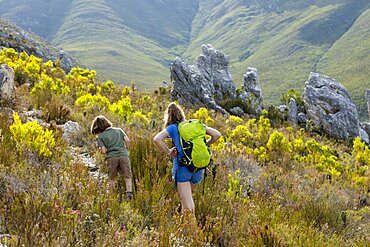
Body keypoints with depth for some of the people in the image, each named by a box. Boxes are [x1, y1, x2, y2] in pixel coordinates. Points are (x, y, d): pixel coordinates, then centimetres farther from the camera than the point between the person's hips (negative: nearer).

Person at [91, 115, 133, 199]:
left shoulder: (101, 137, 9)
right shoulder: (119, 130, 15)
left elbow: (103, 151, 0)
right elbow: (127, 140, 5)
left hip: (111, 157, -1)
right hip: (123, 155, 1)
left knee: (112, 178, 14)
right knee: (127, 177, 2)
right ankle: (129, 191, -19)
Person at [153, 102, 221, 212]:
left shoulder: (173, 128, 1)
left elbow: (157, 139, -14)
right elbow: (217, 134, 7)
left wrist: (168, 152, -4)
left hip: (182, 167, -4)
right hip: (199, 168, 4)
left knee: (188, 206, -5)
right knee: (186, 195, 28)